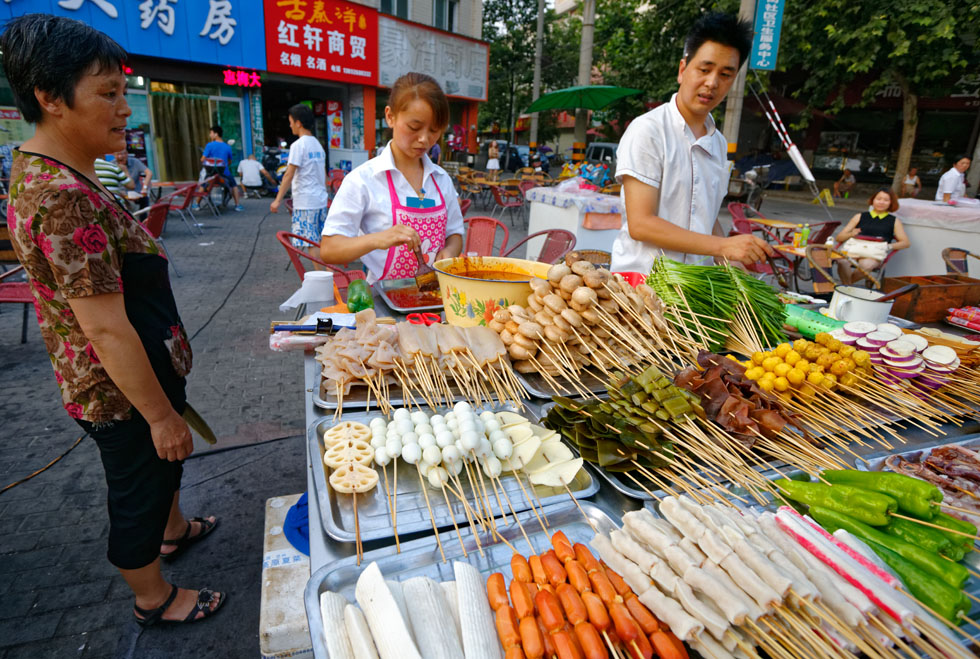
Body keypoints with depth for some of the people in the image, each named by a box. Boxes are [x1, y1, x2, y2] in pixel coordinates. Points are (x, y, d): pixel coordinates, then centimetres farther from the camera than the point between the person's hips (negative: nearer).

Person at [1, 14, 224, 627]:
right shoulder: (64, 198, -29)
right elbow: (106, 328, -28)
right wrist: (161, 413, -21)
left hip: (148, 370, 9)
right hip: (124, 392, -9)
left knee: (165, 463, 30)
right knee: (138, 490, 13)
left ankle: (173, 529, 57)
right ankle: (154, 599, 38)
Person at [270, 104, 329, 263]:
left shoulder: (298, 145, -10)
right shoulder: (318, 144, 13)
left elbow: (289, 175, -14)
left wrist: (278, 199, -12)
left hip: (305, 202, -8)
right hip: (321, 200, 8)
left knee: (311, 242, -4)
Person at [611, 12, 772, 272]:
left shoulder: (719, 143, 15)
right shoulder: (647, 130, -8)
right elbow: (640, 224, -15)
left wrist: (732, 262, 4)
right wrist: (723, 246, -16)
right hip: (639, 279, -6)